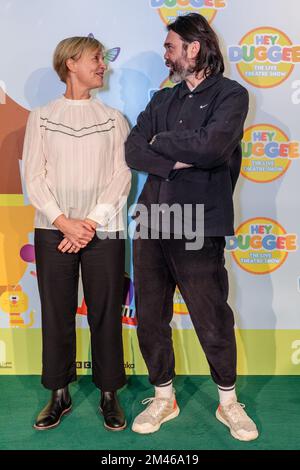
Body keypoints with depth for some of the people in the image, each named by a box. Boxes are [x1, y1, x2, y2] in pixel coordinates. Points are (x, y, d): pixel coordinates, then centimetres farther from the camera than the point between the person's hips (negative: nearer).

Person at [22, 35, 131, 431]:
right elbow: (34, 177, 1)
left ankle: (109, 394, 20)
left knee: (106, 315, 4)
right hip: (53, 232, 0)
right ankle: (60, 395, 23)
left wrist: (90, 224, -10)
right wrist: (65, 222, -11)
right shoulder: (41, 117, 9)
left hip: (103, 232, 0)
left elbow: (121, 177, 1)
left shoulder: (113, 118, 10)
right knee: (57, 315, 6)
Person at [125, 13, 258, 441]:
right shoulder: (163, 99, 16)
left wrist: (161, 142, -4)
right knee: (150, 318, 10)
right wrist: (178, 160, -13)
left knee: (214, 323, 5)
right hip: (150, 225, 5)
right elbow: (133, 150, 3)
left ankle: (229, 402, 30)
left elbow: (212, 146, -18)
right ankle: (163, 398, 32)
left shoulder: (231, 94, 1)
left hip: (198, 228, -5)